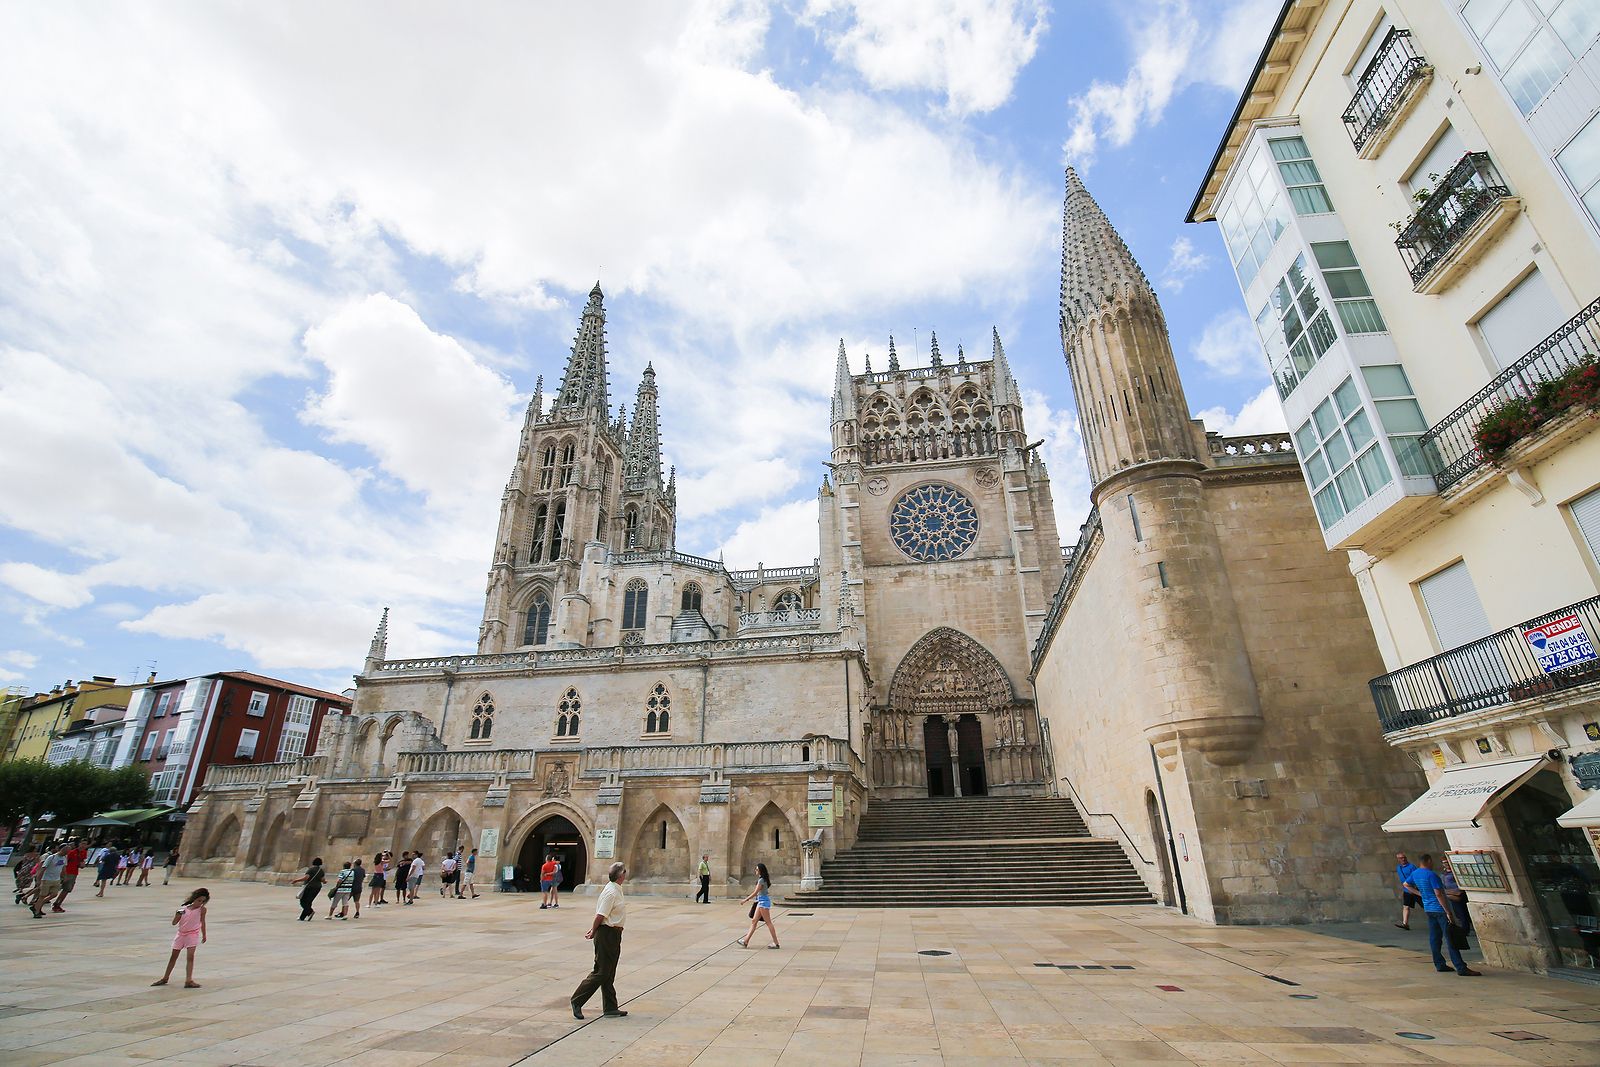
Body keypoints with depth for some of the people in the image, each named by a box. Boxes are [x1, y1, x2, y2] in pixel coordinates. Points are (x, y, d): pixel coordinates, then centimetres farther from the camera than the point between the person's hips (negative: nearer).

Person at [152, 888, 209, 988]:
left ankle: (188, 980, -14)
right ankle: (165, 978, 37)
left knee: (190, 957, -13)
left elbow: (202, 922, 3)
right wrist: (178, 915, -21)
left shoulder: (202, 909, -5)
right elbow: (174, 923, -2)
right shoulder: (184, 909, -3)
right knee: (173, 956, 16)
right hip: (181, 934, 3)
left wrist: (204, 935, 7)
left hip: (193, 935, -3)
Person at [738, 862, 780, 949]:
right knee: (754, 921, 11)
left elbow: (755, 893, -19)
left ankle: (776, 943, 2)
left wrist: (745, 900, -13)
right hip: (761, 901, 10)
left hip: (763, 901, -10)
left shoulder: (761, 880, -18)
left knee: (768, 922, -4)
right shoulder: (764, 879, 11)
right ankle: (746, 941, 16)